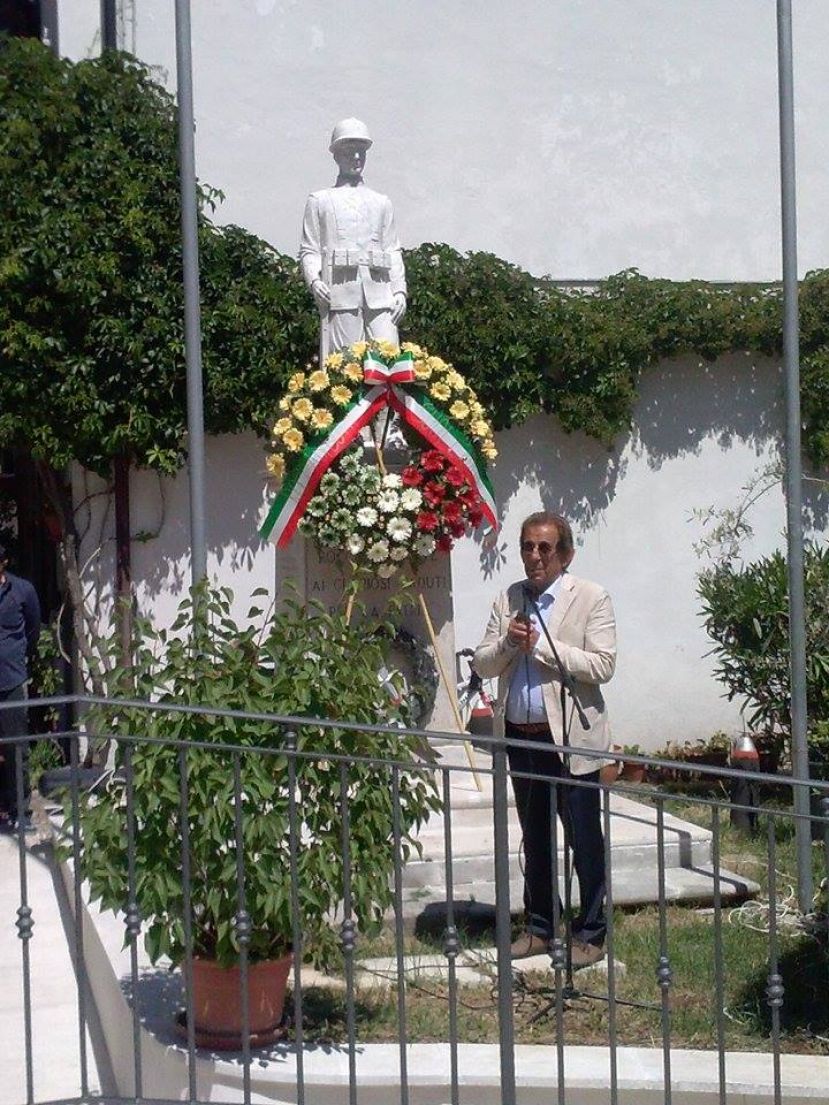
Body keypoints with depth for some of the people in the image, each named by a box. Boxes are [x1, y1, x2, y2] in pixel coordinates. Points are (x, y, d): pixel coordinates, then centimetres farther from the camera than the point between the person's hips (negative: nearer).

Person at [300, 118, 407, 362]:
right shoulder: (320, 200, 16)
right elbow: (309, 250, 9)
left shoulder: (382, 202, 24)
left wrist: (399, 289, 5)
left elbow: (393, 250, 19)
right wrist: (314, 280, -10)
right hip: (339, 291, -2)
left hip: (379, 293, 3)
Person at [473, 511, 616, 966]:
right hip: (520, 737, 5)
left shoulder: (591, 598, -5)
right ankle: (539, 926, 27)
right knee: (535, 839, 16)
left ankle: (590, 934, 12)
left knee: (585, 840, 2)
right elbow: (482, 664, 9)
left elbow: (602, 665, -15)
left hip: (569, 739, -5)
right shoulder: (507, 600, 10)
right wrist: (507, 642, -11)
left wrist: (540, 646, -18)